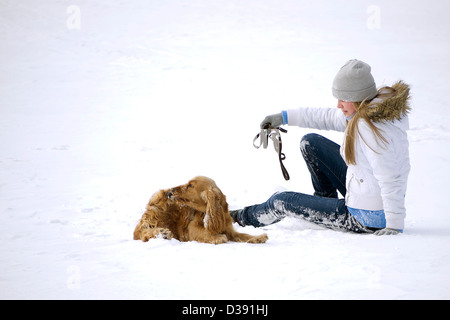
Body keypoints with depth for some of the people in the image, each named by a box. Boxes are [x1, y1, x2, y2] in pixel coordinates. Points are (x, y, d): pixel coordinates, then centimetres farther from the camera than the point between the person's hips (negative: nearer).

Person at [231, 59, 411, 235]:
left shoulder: (370, 128, -31)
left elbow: (390, 182, -33)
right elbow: (330, 118, 14)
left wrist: (394, 225, -34)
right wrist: (284, 117, 14)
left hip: (369, 219, -10)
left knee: (282, 201, 3)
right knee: (310, 143, 16)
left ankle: (244, 218, 34)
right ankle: (327, 201, 29)